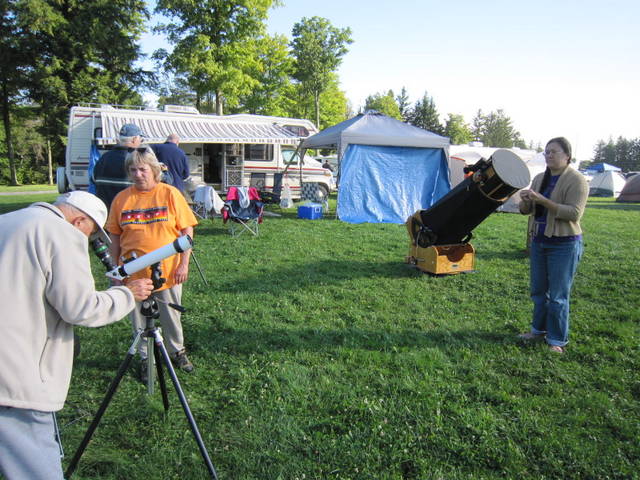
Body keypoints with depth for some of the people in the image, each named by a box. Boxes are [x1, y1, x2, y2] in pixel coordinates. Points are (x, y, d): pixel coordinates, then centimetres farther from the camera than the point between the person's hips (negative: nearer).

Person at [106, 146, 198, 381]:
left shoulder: (170, 194, -5)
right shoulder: (121, 199, 0)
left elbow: (187, 230, -5)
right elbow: (114, 237, 7)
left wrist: (184, 264, -9)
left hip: (168, 271, -2)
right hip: (134, 273, 2)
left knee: (171, 316, 14)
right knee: (140, 321, 14)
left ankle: (177, 352, 36)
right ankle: (146, 359, 33)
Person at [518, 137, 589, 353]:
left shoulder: (576, 180, -11)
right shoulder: (539, 178, 9)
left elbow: (574, 213, -22)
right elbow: (526, 210, 12)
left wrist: (543, 200, -27)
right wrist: (525, 201, -11)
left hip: (564, 244, -7)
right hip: (538, 241, 7)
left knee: (558, 295, -1)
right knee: (538, 290, 15)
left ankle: (557, 341, 12)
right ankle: (539, 329, 31)